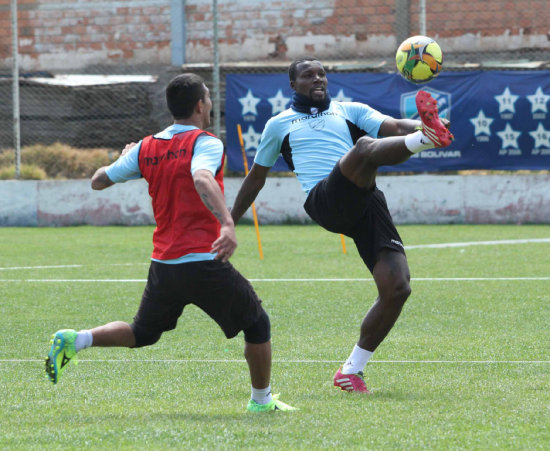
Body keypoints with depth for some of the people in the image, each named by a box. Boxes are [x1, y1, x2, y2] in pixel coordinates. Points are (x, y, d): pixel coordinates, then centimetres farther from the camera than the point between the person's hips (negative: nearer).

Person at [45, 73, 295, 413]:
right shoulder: (206, 143, -9)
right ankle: (262, 400, 18)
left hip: (163, 266, 6)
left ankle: (75, 340, 5)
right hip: (204, 262, -6)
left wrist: (127, 157, 36)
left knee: (143, 333, 24)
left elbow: (98, 180, 16)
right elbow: (202, 179, -31)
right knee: (257, 325, 13)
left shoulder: (146, 149, 8)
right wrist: (228, 224, -44)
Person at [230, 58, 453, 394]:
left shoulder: (350, 111, 27)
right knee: (364, 147, -34)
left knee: (397, 289, -13)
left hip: (366, 202, 3)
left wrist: (417, 126, -13)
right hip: (325, 200, -3)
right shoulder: (280, 124, 25)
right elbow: (256, 178, 35)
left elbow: (395, 127, 11)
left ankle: (352, 372, 0)